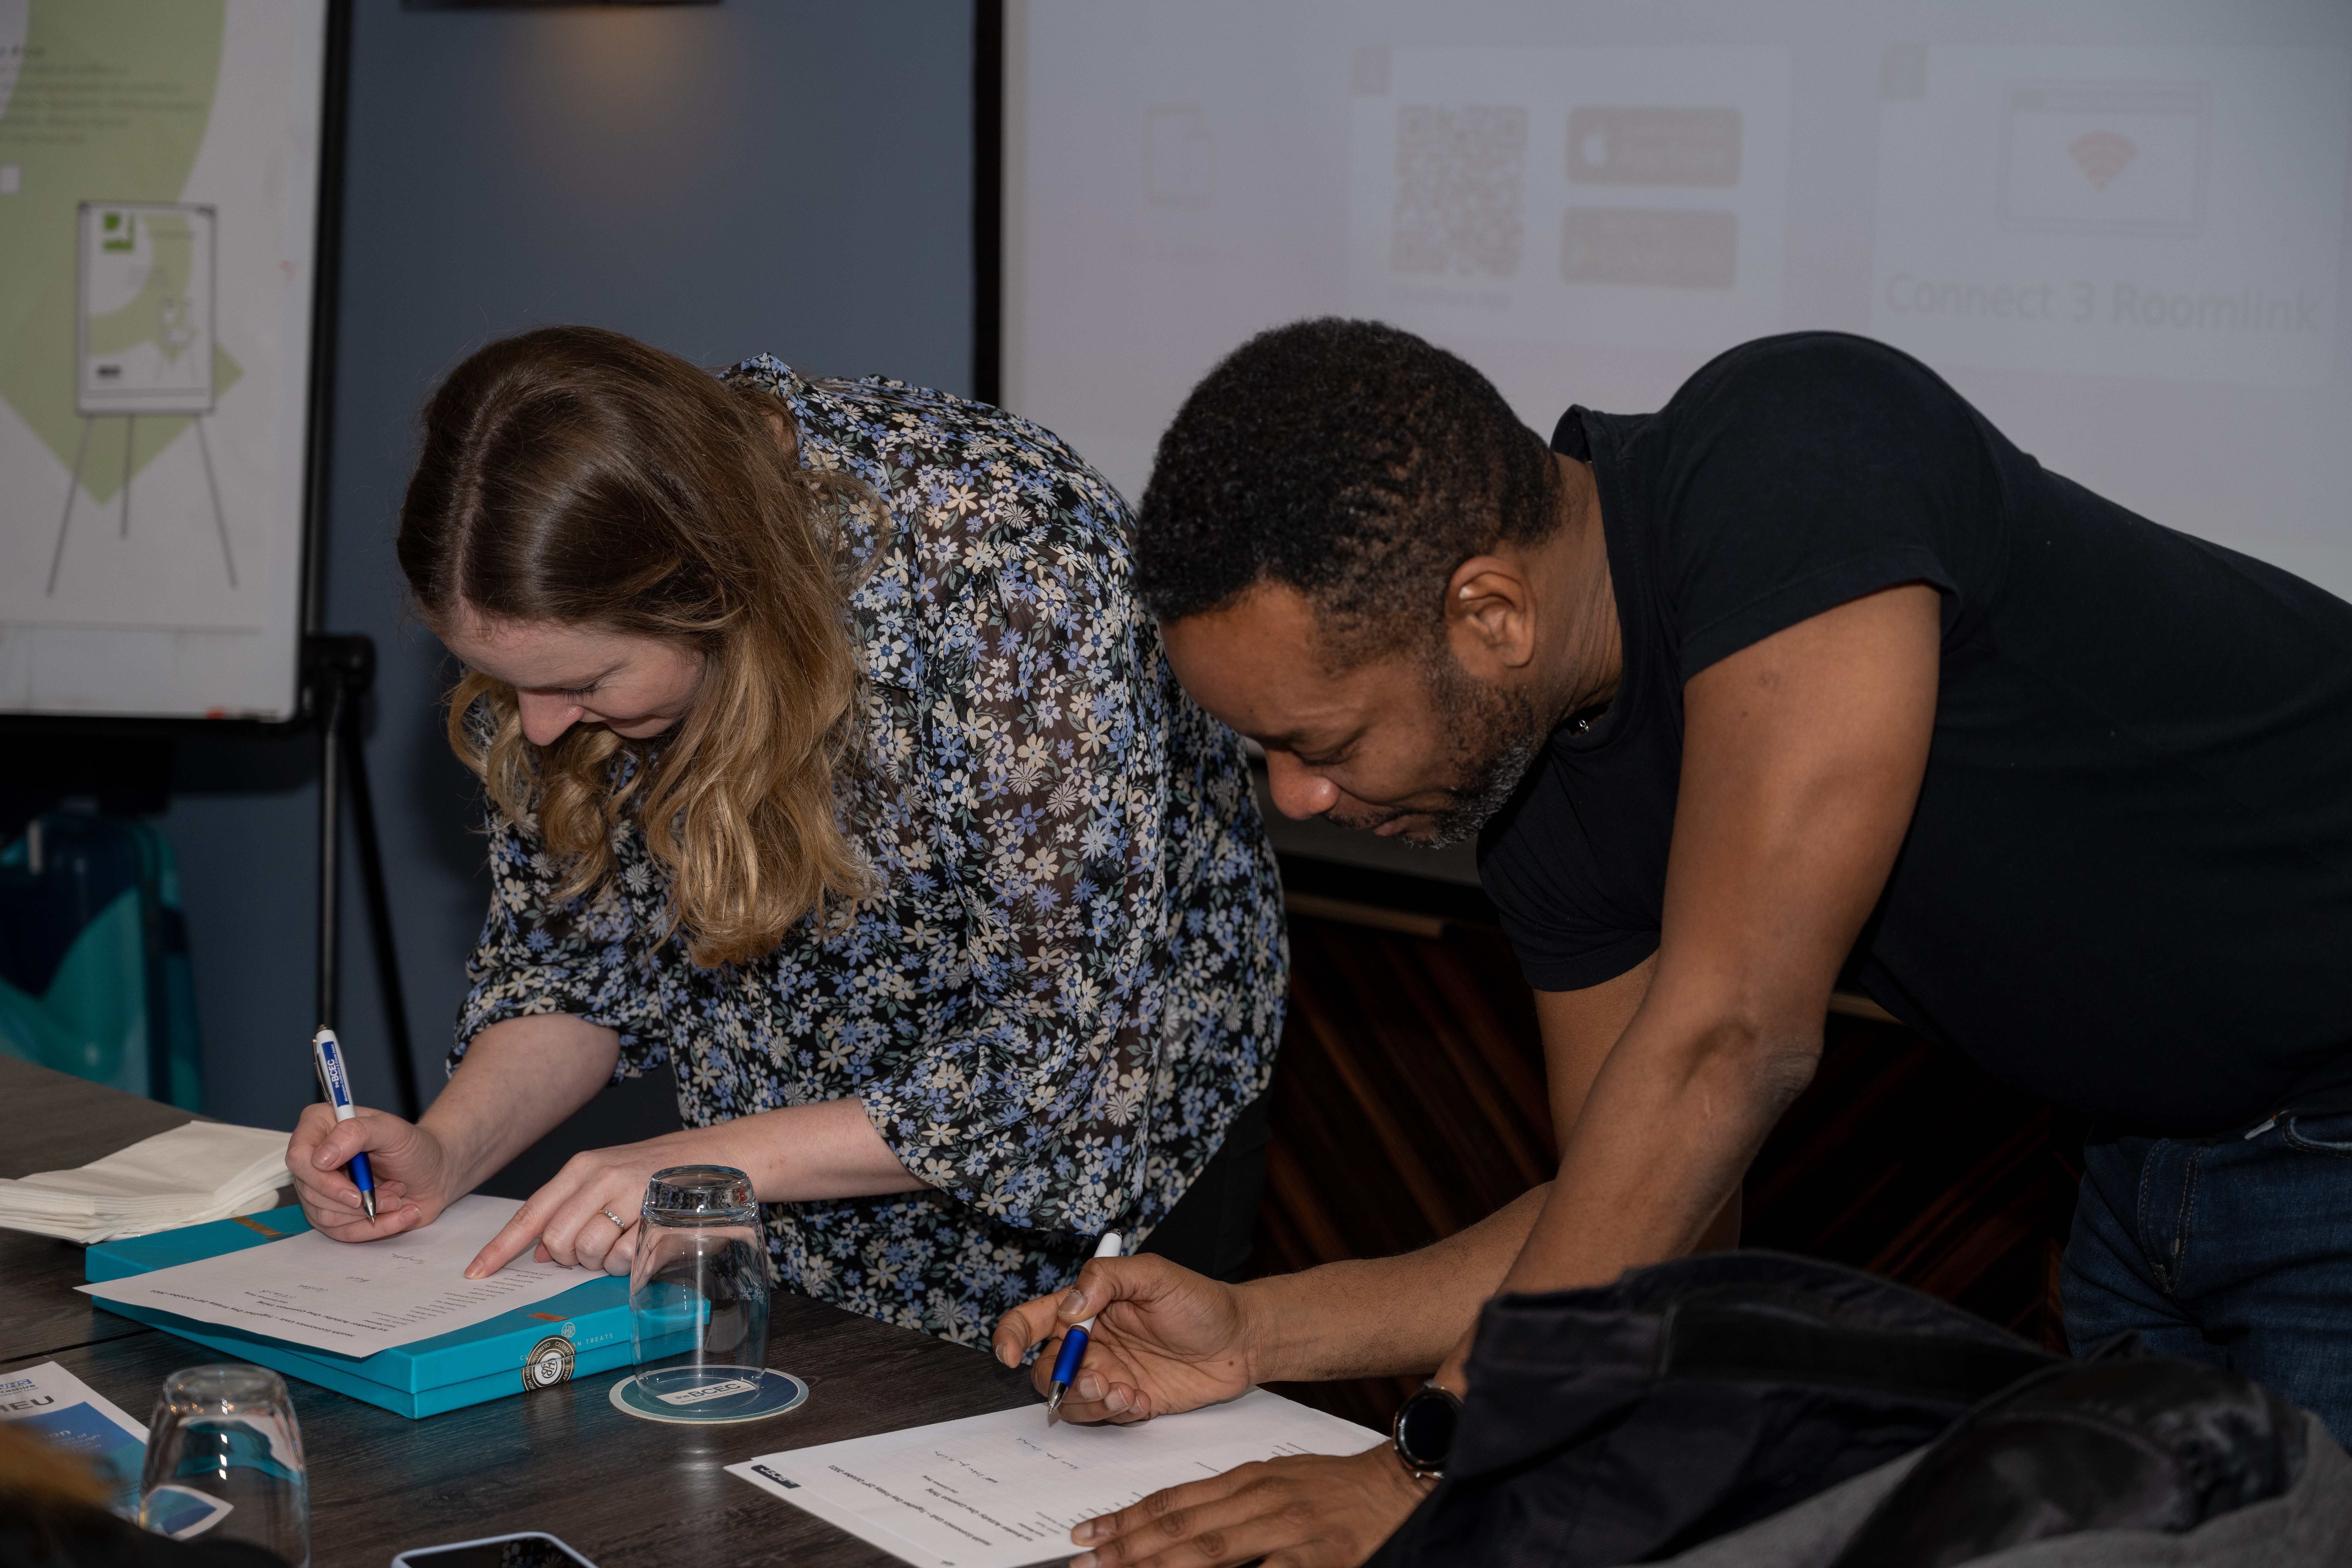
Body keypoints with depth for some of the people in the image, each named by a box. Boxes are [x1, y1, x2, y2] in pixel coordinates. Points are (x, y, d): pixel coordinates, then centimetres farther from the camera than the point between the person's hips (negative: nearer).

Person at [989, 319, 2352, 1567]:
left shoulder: (1799, 453, -31)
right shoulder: (1554, 818, -7)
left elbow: (1730, 1038, -36)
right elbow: (1656, 1224, 4)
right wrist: (1254, 1333, -5)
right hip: (2150, 1162, 7)